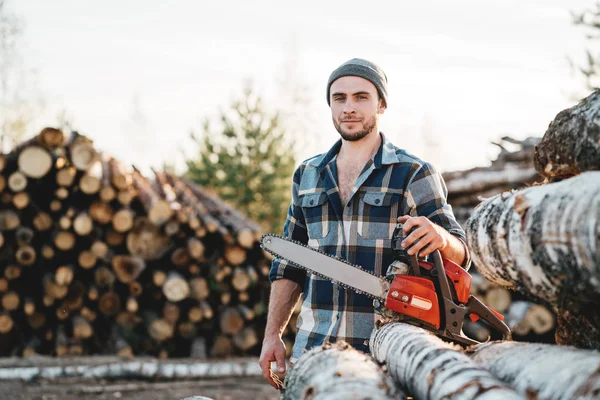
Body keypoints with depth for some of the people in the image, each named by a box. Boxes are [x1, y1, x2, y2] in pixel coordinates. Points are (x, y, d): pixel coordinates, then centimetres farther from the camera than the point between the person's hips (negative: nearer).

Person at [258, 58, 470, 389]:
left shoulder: (413, 174, -1)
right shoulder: (307, 175, 13)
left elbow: (459, 257, -7)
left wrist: (440, 236, -29)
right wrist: (272, 335, 11)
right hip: (313, 347, 4)